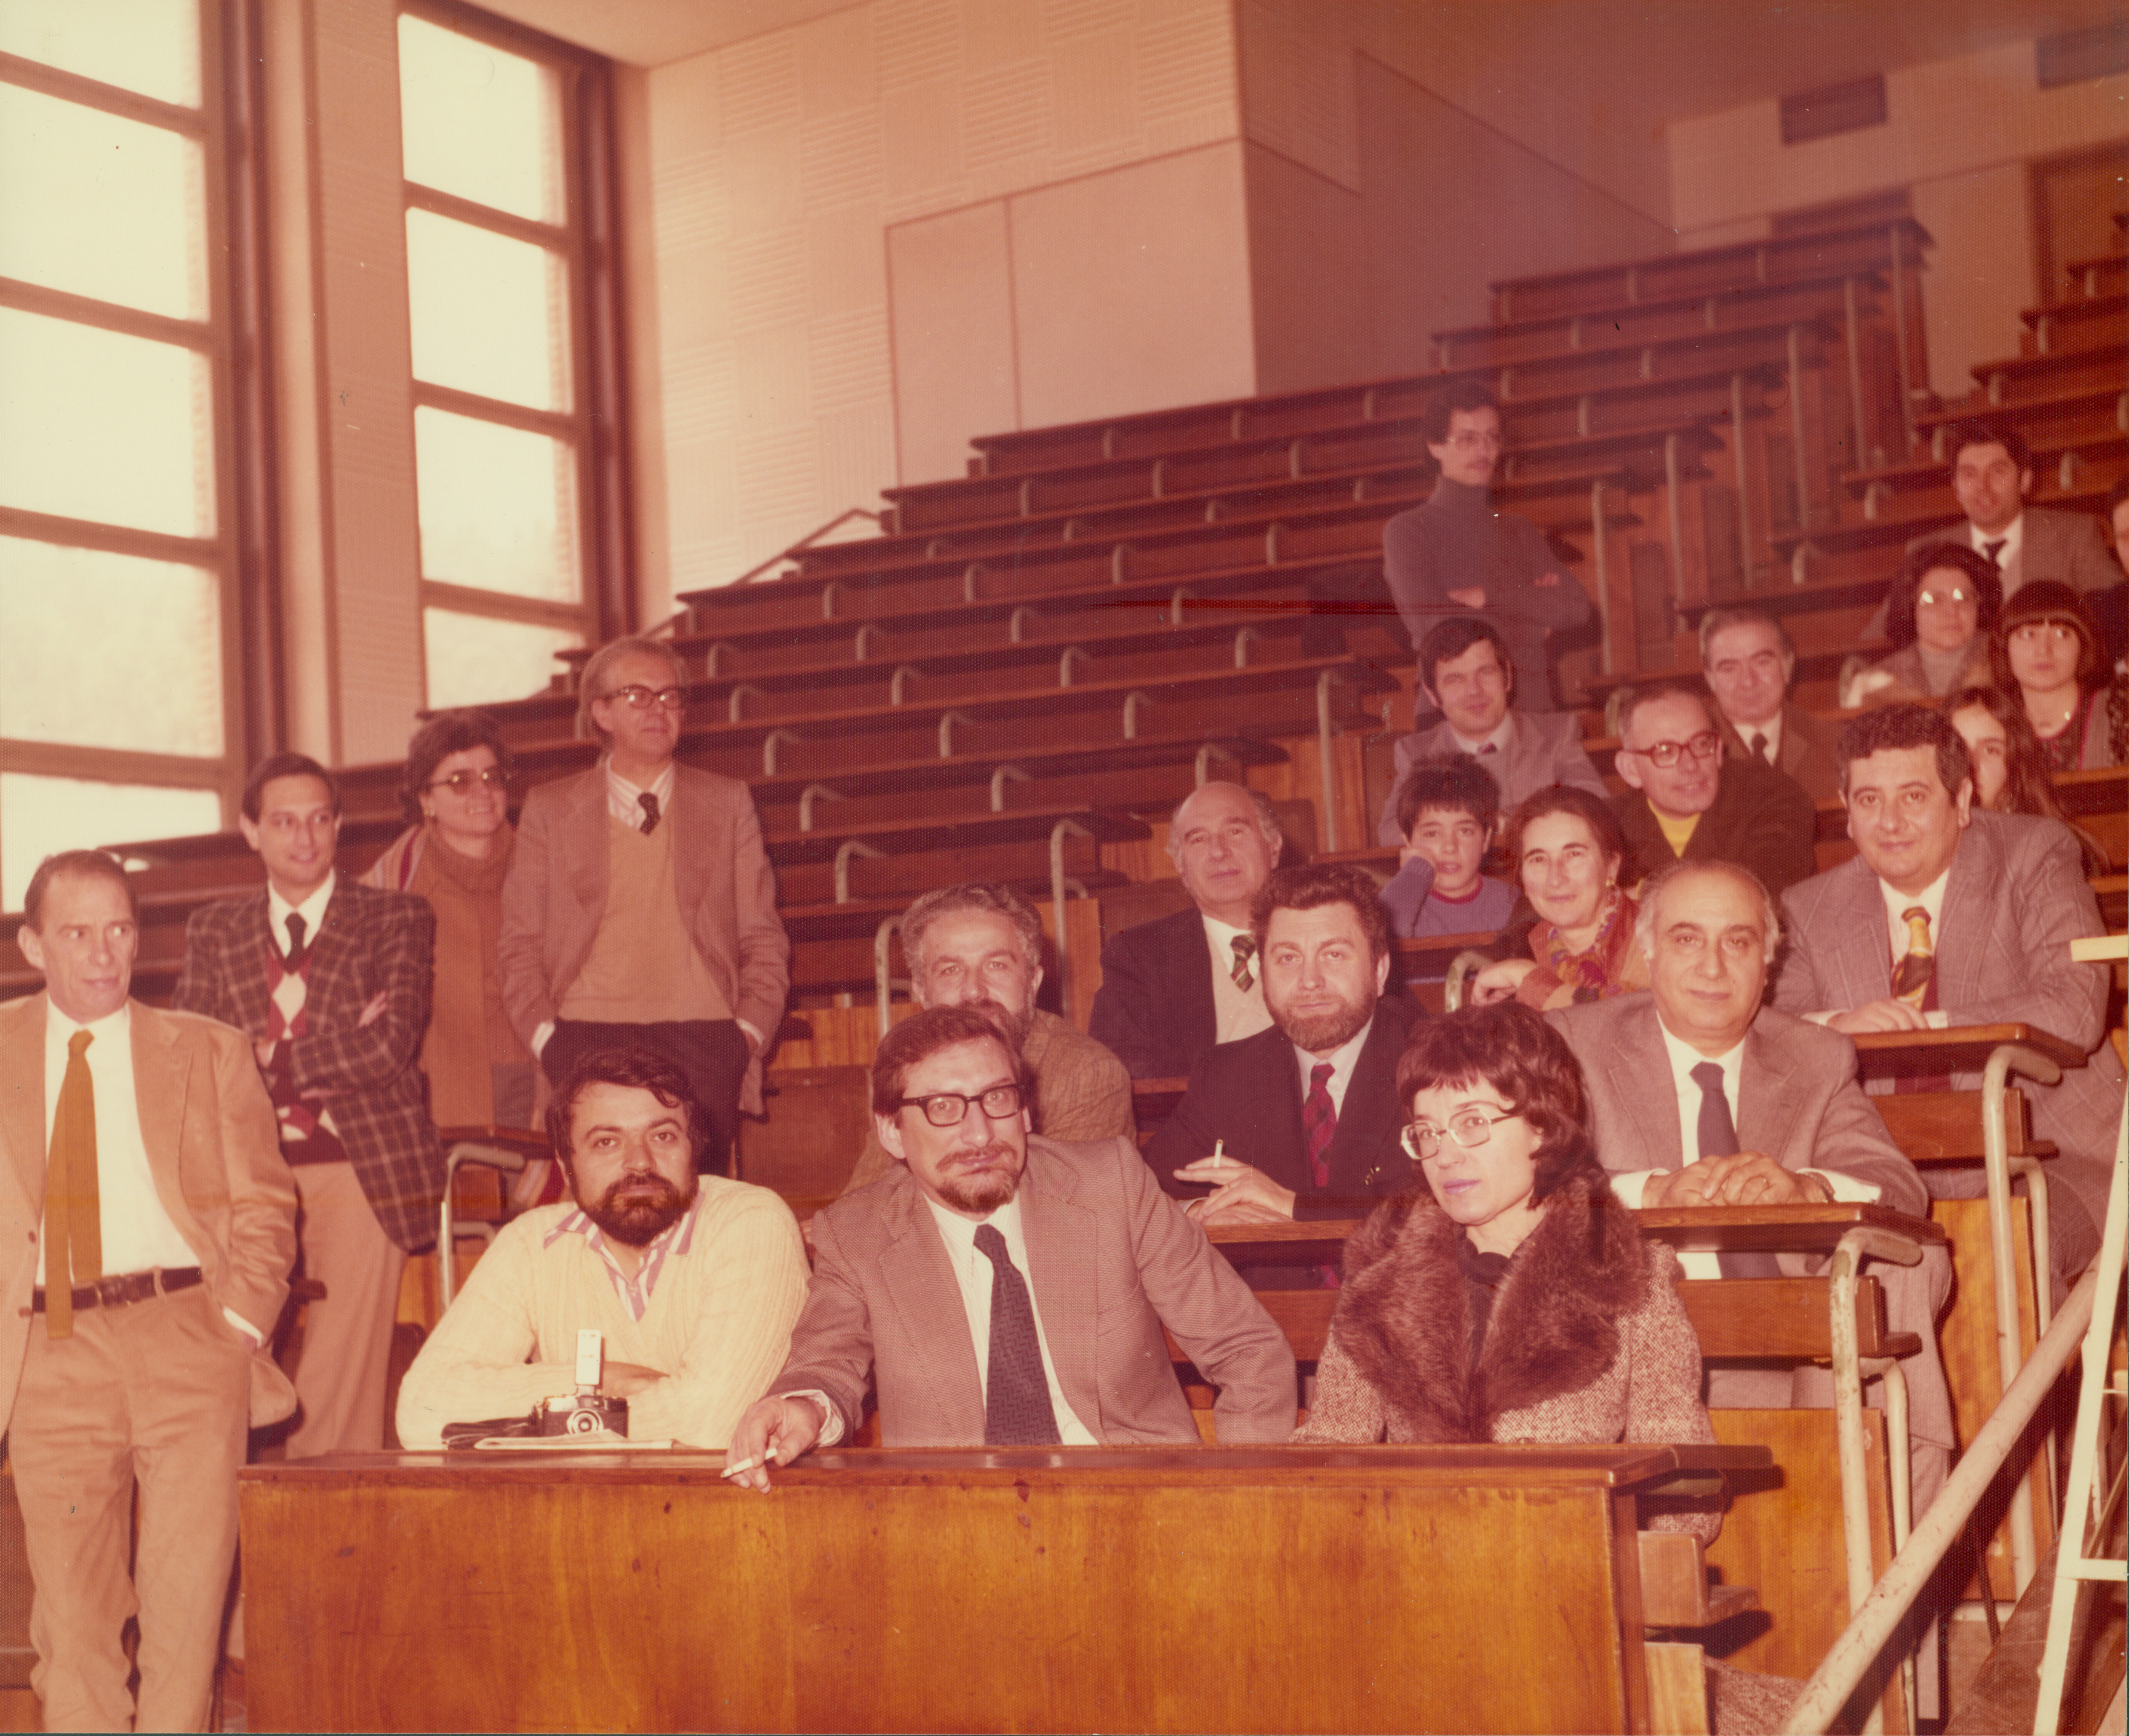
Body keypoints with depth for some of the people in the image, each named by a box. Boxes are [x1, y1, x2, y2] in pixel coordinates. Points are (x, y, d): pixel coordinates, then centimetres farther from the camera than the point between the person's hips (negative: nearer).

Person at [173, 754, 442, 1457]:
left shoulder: (397, 919, 8)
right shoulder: (213, 930, 16)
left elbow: (391, 1043, -6)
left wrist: (266, 1060, -2)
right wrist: (335, 1054, -8)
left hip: (362, 1166, -2)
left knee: (345, 1381, -8)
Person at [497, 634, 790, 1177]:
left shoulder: (728, 803, 14)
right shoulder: (550, 810, 13)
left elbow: (764, 938, 14)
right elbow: (518, 943, 11)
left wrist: (750, 1031, -1)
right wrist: (546, 1036, -3)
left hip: (702, 1036, 1)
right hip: (587, 1037, 0)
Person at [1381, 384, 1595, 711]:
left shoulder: (1521, 532, 17)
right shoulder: (1408, 531, 4)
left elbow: (1577, 608, 6)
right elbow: (1433, 624, -8)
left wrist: (1489, 597, -5)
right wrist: (1536, 625, 3)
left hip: (1535, 708, 4)